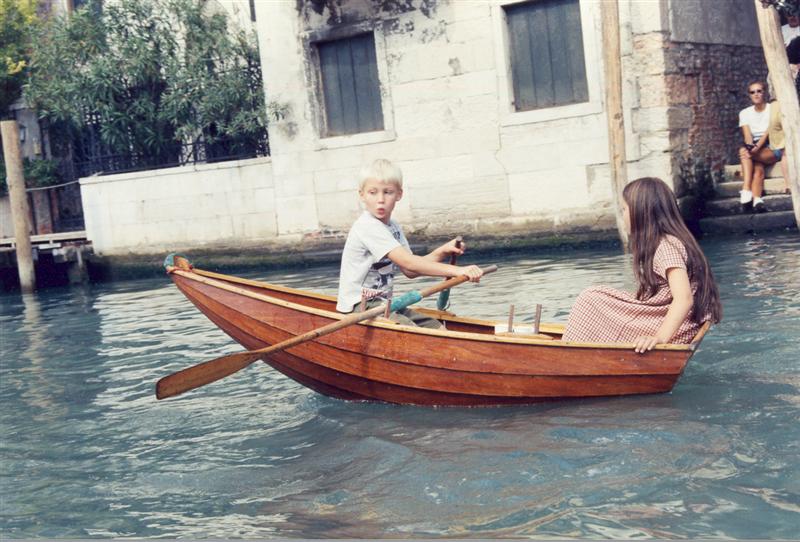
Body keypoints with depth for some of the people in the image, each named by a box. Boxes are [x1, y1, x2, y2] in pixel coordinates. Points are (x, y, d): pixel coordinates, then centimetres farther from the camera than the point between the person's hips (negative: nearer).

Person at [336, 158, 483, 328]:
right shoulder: (367, 227, -19)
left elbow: (409, 271, 6)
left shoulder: (394, 227, 12)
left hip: (382, 302, 9)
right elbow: (409, 263, -27)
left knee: (435, 327, -3)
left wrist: (442, 252, -6)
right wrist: (456, 270, -32)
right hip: (358, 307, -9)